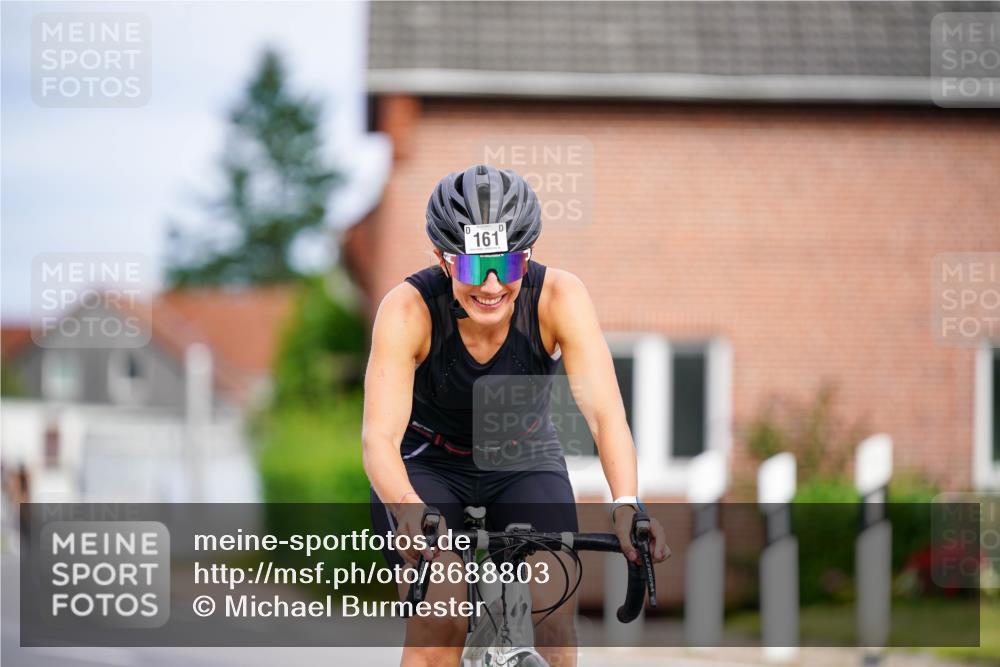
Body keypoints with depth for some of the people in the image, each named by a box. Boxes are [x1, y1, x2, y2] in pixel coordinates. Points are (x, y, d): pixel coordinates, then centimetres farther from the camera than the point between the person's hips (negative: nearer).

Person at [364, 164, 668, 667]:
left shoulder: (560, 297, -27)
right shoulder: (409, 309, -30)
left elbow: (604, 412, -36)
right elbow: (380, 436, -38)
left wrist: (626, 505, -54)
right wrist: (409, 511, -59)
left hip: (523, 461, 2)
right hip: (427, 465, -1)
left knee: (553, 615, -18)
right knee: (438, 622, -22)